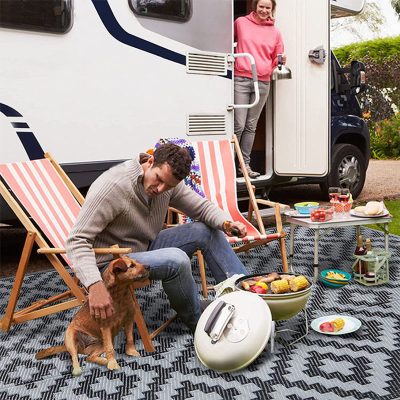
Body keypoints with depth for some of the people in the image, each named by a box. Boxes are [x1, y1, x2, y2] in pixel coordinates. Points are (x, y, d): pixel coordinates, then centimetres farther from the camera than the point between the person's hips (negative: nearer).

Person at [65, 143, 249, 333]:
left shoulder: (169, 182, -7)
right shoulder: (113, 186, -27)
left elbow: (202, 206, 1)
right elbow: (77, 240, -28)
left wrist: (225, 222, -21)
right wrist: (95, 285, -42)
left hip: (147, 247, 7)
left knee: (207, 230, -5)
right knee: (176, 260, -31)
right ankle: (197, 321, -5)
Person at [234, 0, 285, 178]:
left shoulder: (275, 33, 12)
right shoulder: (241, 23, 5)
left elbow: (275, 61, 17)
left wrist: (281, 61, -5)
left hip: (263, 83, 3)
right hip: (241, 79, -3)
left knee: (251, 126, 8)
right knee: (239, 125, -10)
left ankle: (245, 165, 13)